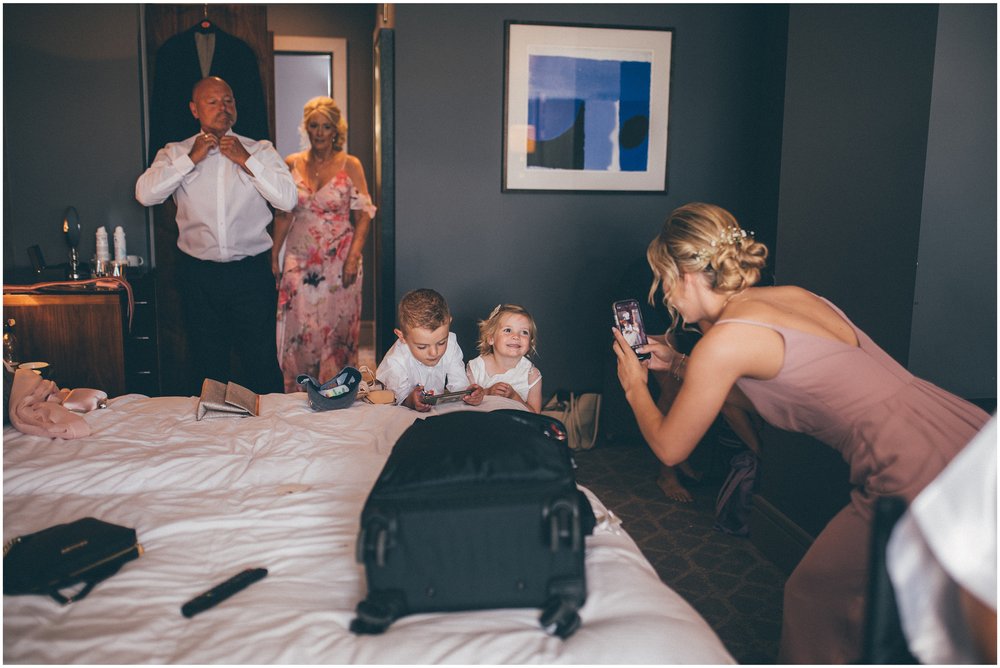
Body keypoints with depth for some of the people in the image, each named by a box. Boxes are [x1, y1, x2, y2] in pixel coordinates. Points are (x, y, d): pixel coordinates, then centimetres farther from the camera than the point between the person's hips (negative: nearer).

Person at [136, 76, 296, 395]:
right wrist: (191, 159, -9)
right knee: (208, 366, 12)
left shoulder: (261, 151, 4)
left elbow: (287, 199, -9)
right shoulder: (175, 153, 7)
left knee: (262, 363, 3)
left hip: (252, 272, -1)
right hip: (198, 273, 1)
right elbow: (144, 194, -8)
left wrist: (245, 160, -10)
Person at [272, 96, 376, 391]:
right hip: (300, 258, 2)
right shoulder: (292, 164, 7)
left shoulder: (350, 165, -1)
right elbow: (284, 214, 11)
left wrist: (354, 256, -14)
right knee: (299, 327, -2)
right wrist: (274, 256, 7)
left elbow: (364, 214, -4)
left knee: (337, 326, 2)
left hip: (338, 259, -2)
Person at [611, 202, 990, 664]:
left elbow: (669, 448, 3)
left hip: (923, 478, -8)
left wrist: (635, 387, 19)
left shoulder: (724, 340, -12)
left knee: (814, 596, 11)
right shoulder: (792, 296, 12)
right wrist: (677, 365, 29)